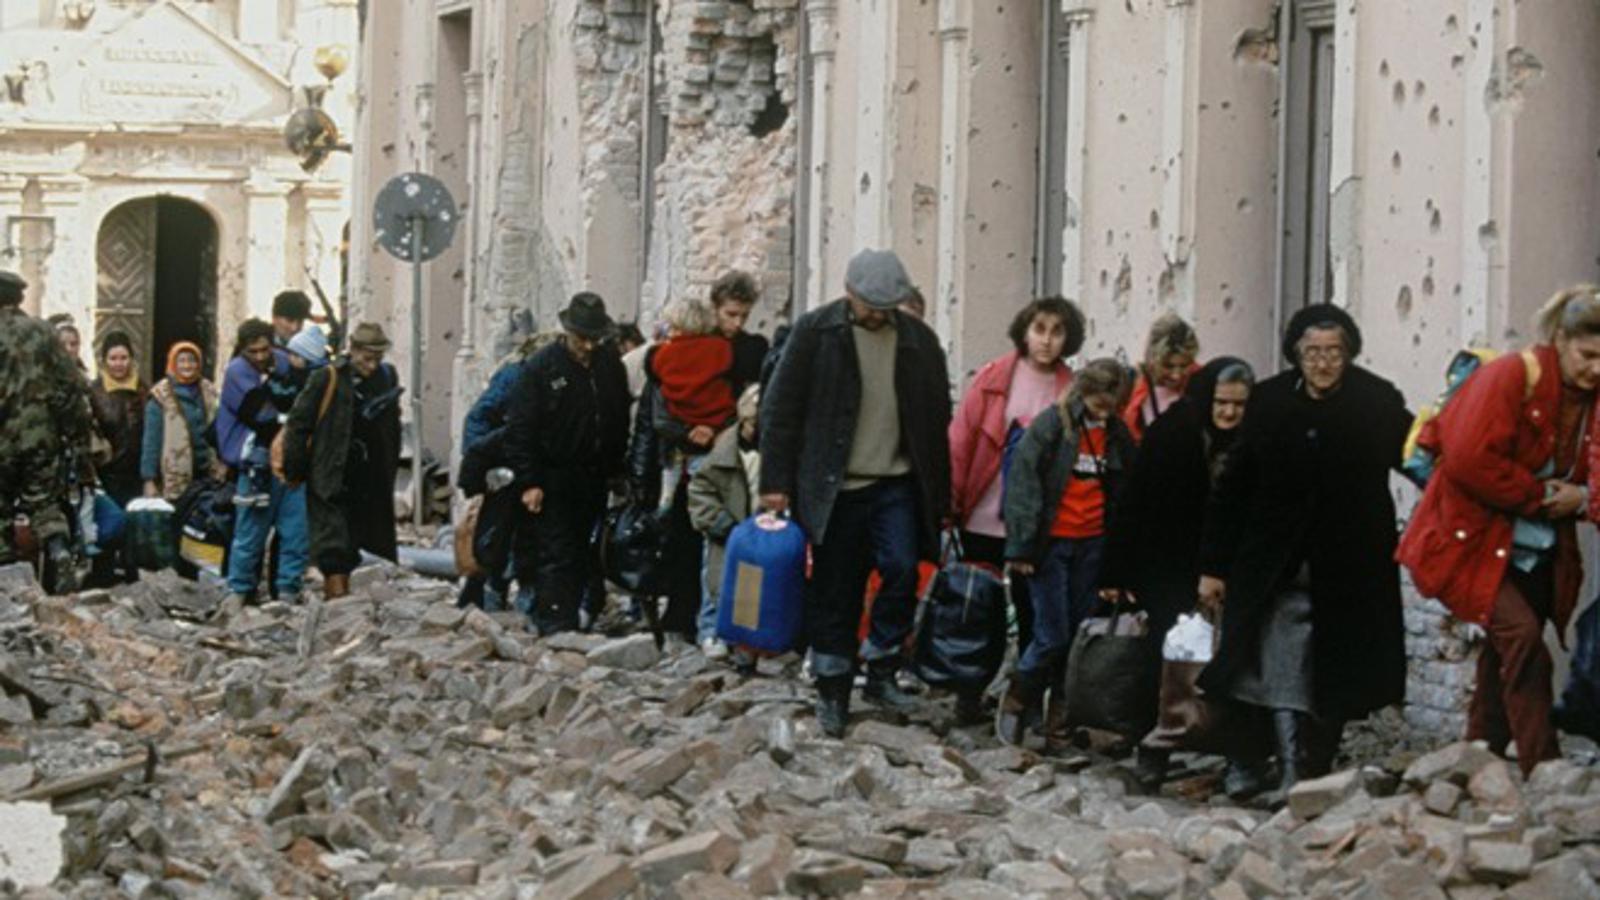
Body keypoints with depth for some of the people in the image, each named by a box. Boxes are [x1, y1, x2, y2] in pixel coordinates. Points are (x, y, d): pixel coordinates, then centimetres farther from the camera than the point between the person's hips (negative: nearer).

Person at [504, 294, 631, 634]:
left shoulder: (610, 365, 6)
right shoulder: (541, 367, -7)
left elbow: (620, 423, 16)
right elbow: (519, 429, -8)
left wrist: (616, 472, 10)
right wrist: (528, 482, -14)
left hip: (594, 481, 5)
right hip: (553, 484, -5)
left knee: (579, 554, 8)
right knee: (556, 556, -9)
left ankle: (567, 625, 16)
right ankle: (555, 626, -11)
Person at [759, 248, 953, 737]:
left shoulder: (918, 340, 5)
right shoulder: (815, 331, -3)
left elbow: (937, 420, 11)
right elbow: (780, 408, -2)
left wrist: (940, 497, 9)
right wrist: (776, 482, -6)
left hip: (896, 484, 2)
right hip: (834, 488, -2)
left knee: (902, 570, -15)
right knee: (834, 592, 3)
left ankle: (881, 669, 2)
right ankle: (832, 693, 14)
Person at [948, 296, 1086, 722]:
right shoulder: (992, 378, -2)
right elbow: (961, 439, -1)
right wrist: (951, 499, -6)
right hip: (984, 516, 0)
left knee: (1032, 610, 6)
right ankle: (970, 694, 21)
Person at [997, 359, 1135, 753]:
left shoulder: (1117, 434, 8)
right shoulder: (1051, 424, -7)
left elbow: (1123, 493, 14)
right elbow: (1023, 483, -8)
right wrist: (1021, 546, -11)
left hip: (1093, 544, 4)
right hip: (1052, 543, -4)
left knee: (1080, 637, 5)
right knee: (1053, 635, -7)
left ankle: (1060, 727, 13)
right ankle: (1016, 701, 16)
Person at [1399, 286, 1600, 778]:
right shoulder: (1513, 376, -16)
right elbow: (1470, 460, -24)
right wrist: (1540, 493, -17)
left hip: (1536, 550, 8)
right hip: (1475, 541, -8)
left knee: (1505, 655, 12)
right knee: (1521, 633, -21)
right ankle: (1542, 770, -19)